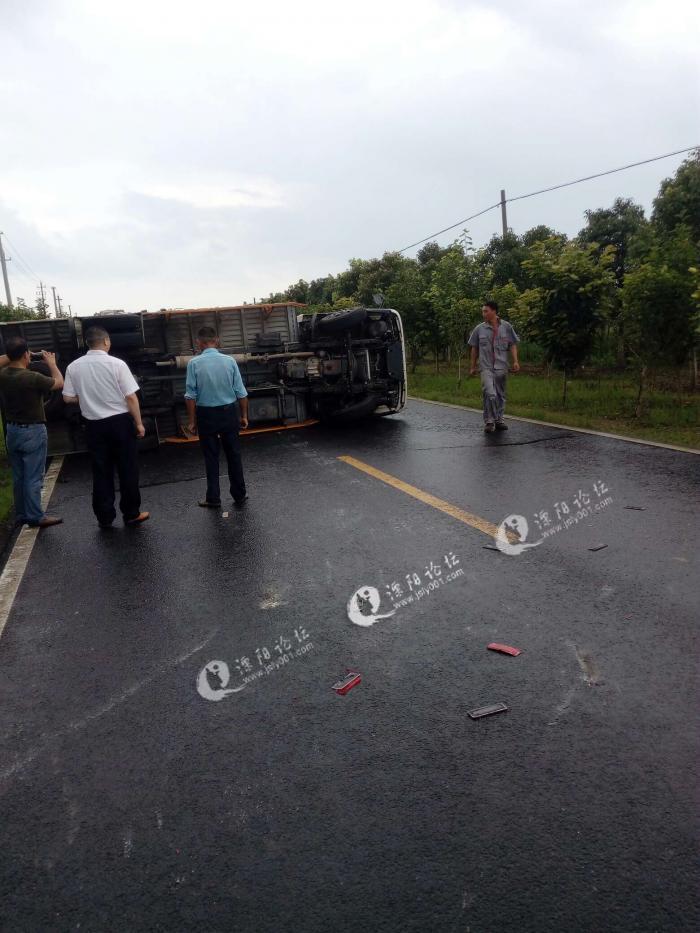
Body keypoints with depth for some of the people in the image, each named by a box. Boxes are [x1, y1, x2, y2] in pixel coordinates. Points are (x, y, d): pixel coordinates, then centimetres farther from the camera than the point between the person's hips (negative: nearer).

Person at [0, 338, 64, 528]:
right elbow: (59, 382, -5)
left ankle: (21, 515, 23)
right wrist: (51, 363, 8)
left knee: (18, 477, 15)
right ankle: (35, 517, 4)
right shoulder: (33, 378, -21)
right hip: (32, 432, -7)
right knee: (33, 477, -1)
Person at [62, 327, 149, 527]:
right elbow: (131, 397, -11)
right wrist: (139, 423, -2)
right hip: (120, 422, -3)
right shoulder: (117, 364, -12)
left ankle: (105, 517, 18)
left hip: (93, 424, 3)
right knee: (127, 469, 9)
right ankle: (131, 513, 17)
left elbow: (68, 398, 2)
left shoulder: (74, 367, -2)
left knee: (101, 472, 12)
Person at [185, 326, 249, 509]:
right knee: (233, 454, 12)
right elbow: (241, 393, -2)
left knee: (211, 456, 8)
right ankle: (239, 495, 19)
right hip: (229, 412, 1)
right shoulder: (230, 361, -6)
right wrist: (244, 416, 9)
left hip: (206, 415, -1)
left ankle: (213, 498, 15)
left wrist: (192, 421, 0)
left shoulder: (194, 363, -10)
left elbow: (191, 396, -9)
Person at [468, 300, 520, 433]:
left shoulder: (506, 327, 4)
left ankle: (499, 420, 21)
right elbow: (474, 348, 11)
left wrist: (515, 361, -5)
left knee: (500, 395, 9)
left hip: (501, 367, 2)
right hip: (486, 367, -2)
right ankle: (489, 421, -7)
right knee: (490, 394, -16)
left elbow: (512, 345, 7)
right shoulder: (479, 329, 4)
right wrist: (473, 366, 12)